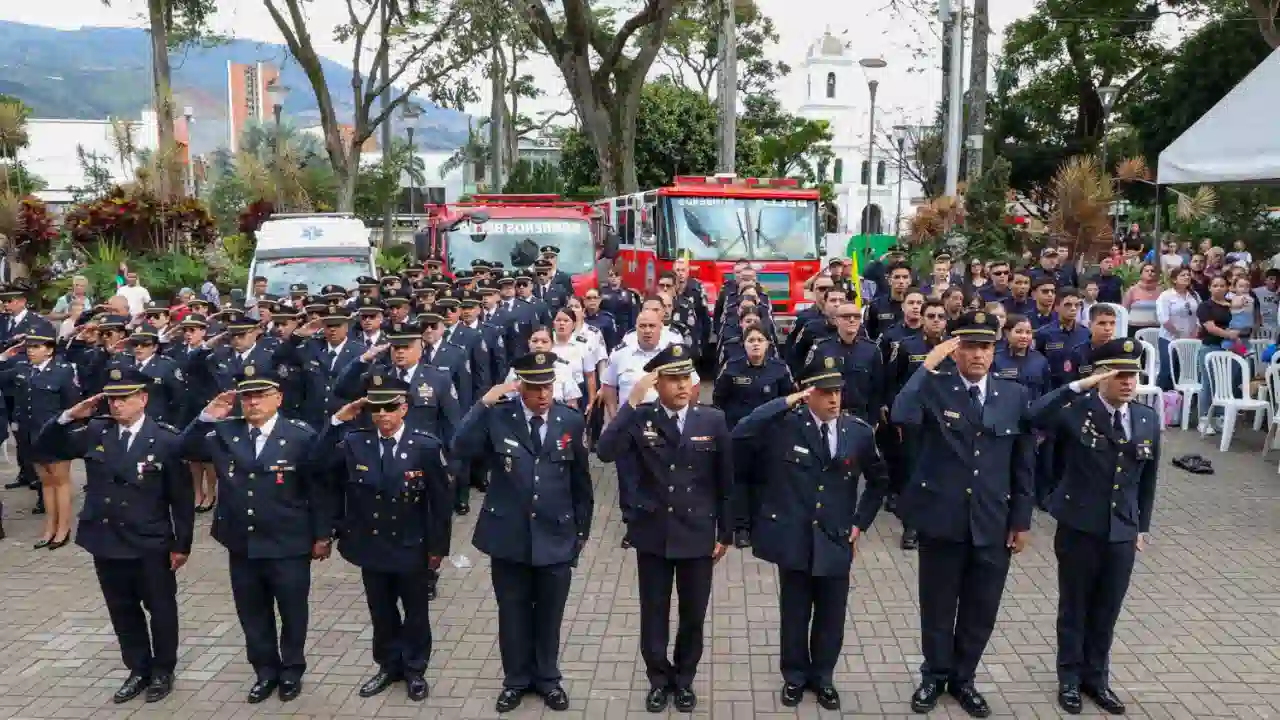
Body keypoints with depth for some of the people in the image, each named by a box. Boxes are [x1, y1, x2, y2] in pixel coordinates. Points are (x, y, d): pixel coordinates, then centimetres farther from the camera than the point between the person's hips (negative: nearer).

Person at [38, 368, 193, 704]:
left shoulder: (166, 439, -13)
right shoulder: (95, 432, -1)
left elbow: (182, 497, -9)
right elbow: (45, 444, 2)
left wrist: (182, 544, -8)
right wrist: (70, 416, -15)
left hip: (151, 546, -4)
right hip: (106, 543, 4)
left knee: (160, 610, 12)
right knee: (123, 612, 17)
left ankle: (163, 671, 31)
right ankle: (138, 670, 34)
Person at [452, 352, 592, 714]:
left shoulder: (571, 421, -4)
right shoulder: (497, 417, -8)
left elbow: (581, 481, 4)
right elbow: (461, 450, -22)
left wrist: (582, 530, 8)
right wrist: (484, 403, -26)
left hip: (556, 538, 1)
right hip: (509, 537, -1)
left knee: (549, 615, 15)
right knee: (513, 614, 15)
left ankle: (547, 678, 36)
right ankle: (516, 679, 35)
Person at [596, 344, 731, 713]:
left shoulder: (713, 420, -6)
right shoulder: (639, 419, -9)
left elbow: (724, 482, 1)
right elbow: (605, 452, -26)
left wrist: (725, 533, 3)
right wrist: (632, 402, -29)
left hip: (697, 535, 1)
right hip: (653, 535, 0)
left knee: (693, 615, 15)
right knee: (653, 614, 13)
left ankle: (684, 679, 37)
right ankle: (659, 679, 35)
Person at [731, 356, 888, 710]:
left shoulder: (859, 431, -3)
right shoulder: (785, 425, -11)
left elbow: (879, 480, 12)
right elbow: (740, 433, -28)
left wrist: (860, 522, 6)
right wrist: (786, 402, -27)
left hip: (835, 542, 2)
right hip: (793, 539, -2)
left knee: (831, 616, 14)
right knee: (795, 614, 14)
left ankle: (823, 676, 36)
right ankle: (795, 675, 35)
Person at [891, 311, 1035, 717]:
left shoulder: (1014, 395, 2)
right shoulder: (934, 388, -6)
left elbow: (1023, 464, 6)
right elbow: (901, 416, -29)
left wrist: (1021, 520, 5)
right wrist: (928, 365, -25)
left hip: (993, 524, 2)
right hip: (941, 519, -2)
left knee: (981, 610, 13)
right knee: (938, 606, 12)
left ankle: (963, 678, 34)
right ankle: (935, 676, 33)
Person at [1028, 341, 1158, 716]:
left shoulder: (1148, 420, 2)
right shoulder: (1078, 410, -12)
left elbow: (1148, 478, 12)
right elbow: (1036, 416, -33)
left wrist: (1142, 526, 13)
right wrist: (1079, 385, -33)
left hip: (1123, 532, 4)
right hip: (1078, 528, -4)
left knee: (1107, 610, 15)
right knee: (1074, 606, 11)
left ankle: (1096, 676, 33)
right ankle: (1070, 677, 28)